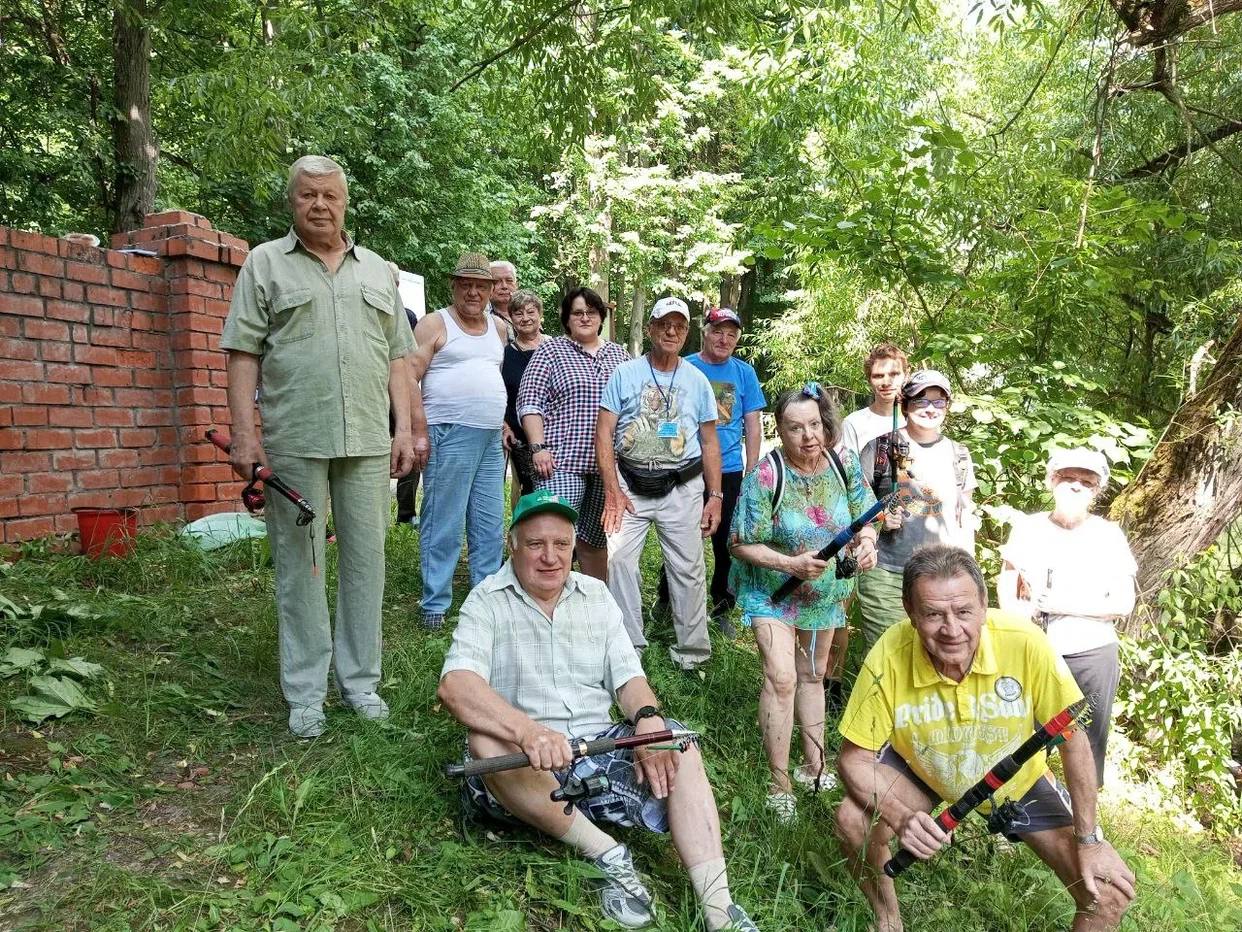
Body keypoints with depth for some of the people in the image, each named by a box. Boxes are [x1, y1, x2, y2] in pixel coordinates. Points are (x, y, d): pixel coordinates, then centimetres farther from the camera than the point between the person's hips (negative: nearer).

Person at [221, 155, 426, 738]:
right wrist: (244, 434, -8)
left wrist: (404, 428, 5)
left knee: (365, 561, 7)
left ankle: (359, 680, 20)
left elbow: (397, 358, 15)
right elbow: (243, 354, 1)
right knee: (299, 565, 4)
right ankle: (305, 693, 15)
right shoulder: (265, 263, 8)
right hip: (293, 443, -2)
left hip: (368, 443, 3)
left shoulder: (377, 271, 17)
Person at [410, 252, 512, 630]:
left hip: (491, 439, 6)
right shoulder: (435, 323, 0)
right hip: (449, 436, -6)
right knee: (443, 525, -3)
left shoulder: (499, 327, 18)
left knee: (490, 525, 10)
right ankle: (435, 605, 7)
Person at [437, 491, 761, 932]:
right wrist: (529, 731, -40)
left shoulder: (596, 595, 9)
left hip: (596, 747, 3)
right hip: (520, 762, -3)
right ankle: (606, 853, -21)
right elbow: (455, 685, -22)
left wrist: (648, 720, -21)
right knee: (487, 743, -35)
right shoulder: (487, 601, -6)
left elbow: (629, 677, 4)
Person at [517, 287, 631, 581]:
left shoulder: (619, 354, 16)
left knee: (596, 538, 10)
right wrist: (538, 447, -12)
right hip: (562, 460, -4)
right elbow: (530, 402, -2)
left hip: (608, 464, 4)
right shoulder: (551, 351, 4)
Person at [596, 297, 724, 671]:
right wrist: (612, 490, -8)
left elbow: (709, 443, 11)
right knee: (618, 559, -8)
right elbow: (604, 432, -1)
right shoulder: (625, 374, 3)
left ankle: (692, 651, 15)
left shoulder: (697, 381, 9)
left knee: (688, 569, 2)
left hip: (682, 489, 1)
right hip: (630, 485, -1)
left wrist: (715, 496, 5)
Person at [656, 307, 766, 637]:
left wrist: (751, 473, 2)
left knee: (726, 544, 9)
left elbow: (752, 427, 7)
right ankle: (664, 602, 23)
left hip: (729, 471, 2)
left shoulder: (745, 373, 5)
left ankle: (722, 609, 23)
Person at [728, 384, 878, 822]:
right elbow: (741, 544, -20)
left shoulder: (844, 465, -11)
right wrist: (792, 564, -32)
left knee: (813, 675, 19)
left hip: (826, 592, 5)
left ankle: (814, 766, 34)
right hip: (772, 591, -5)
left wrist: (867, 542, -23)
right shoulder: (766, 475, -24)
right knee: (781, 677, -18)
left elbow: (865, 520, 0)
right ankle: (779, 784, -5)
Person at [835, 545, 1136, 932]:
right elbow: (854, 758, -21)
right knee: (853, 820, -25)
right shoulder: (889, 658, -32)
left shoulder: (1024, 643, -34)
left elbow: (1072, 738, -18)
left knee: (1109, 894, -11)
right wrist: (900, 817, -38)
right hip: (922, 772, 0)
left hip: (1017, 779, 1)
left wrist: (1089, 840, -12)